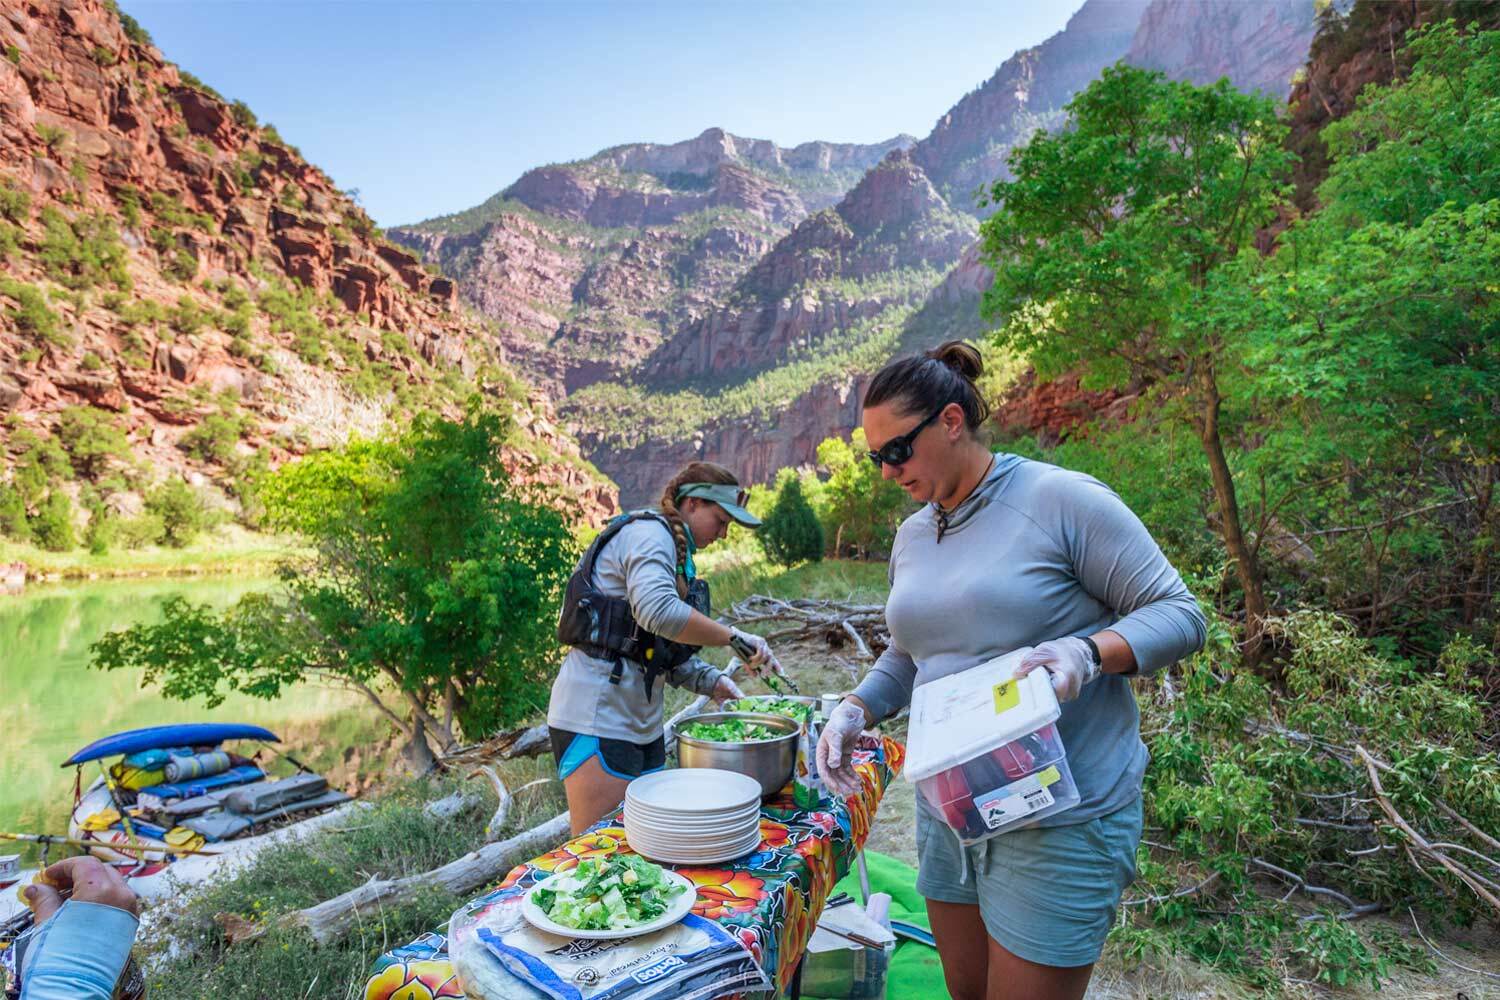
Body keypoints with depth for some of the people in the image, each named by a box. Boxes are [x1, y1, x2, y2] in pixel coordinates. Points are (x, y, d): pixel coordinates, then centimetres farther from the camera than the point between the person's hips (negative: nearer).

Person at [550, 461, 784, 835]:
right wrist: (736, 638, -25)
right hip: (597, 712, -10)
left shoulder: (676, 551, 18)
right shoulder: (648, 532, -11)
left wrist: (711, 681, 2)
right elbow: (657, 610, -31)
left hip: (641, 720, 10)